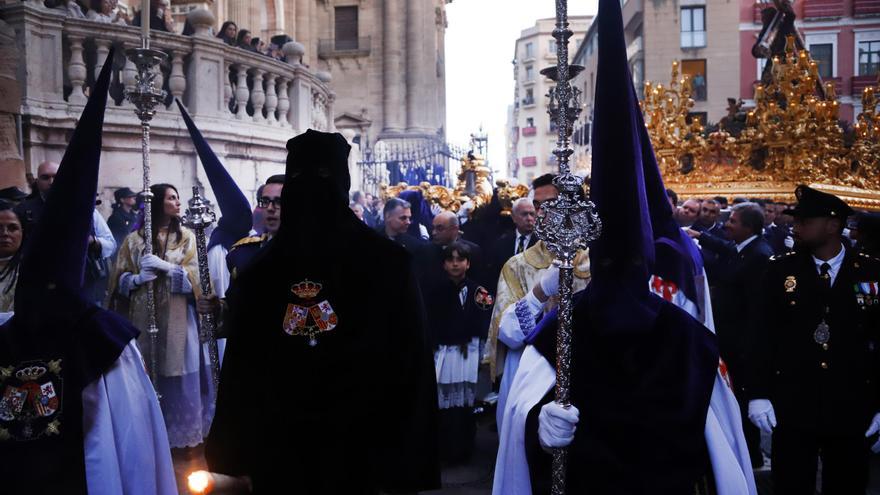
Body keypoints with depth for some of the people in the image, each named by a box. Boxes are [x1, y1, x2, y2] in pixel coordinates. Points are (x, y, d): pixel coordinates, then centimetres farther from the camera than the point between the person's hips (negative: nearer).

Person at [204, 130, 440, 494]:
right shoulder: (259, 274, 7)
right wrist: (237, 455, 4)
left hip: (352, 450, -2)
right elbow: (242, 363, 8)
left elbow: (408, 364, -5)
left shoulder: (385, 265, -2)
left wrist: (403, 463, -9)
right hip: (276, 450, 3)